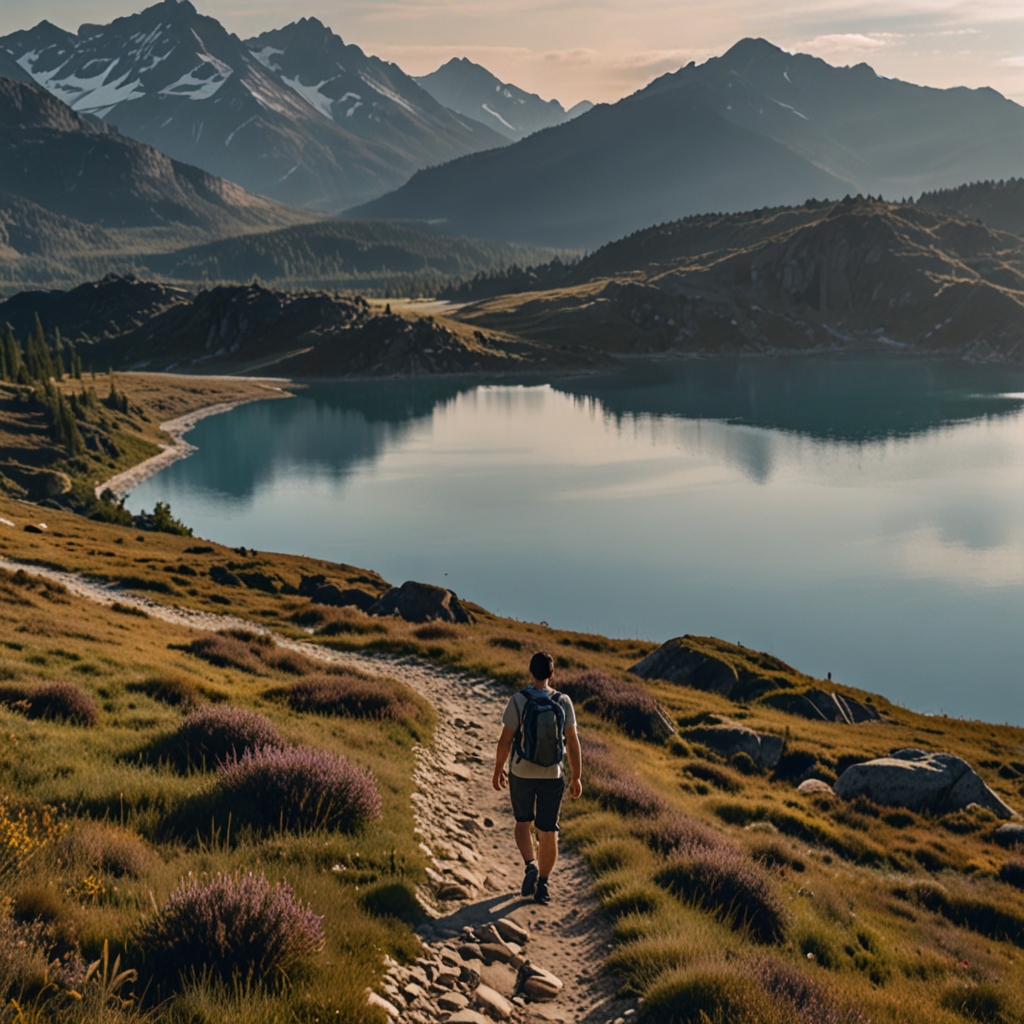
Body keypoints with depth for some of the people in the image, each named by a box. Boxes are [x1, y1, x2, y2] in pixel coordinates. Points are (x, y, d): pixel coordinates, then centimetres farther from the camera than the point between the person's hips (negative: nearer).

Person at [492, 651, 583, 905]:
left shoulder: (518, 700, -13)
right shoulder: (563, 702, -8)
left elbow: (505, 740, -10)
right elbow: (573, 743, -5)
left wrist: (498, 770, 5)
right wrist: (576, 778, 5)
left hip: (521, 774, -1)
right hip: (552, 776, 1)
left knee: (523, 822, 20)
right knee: (548, 831, 12)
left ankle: (531, 865, -1)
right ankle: (542, 886, 16)